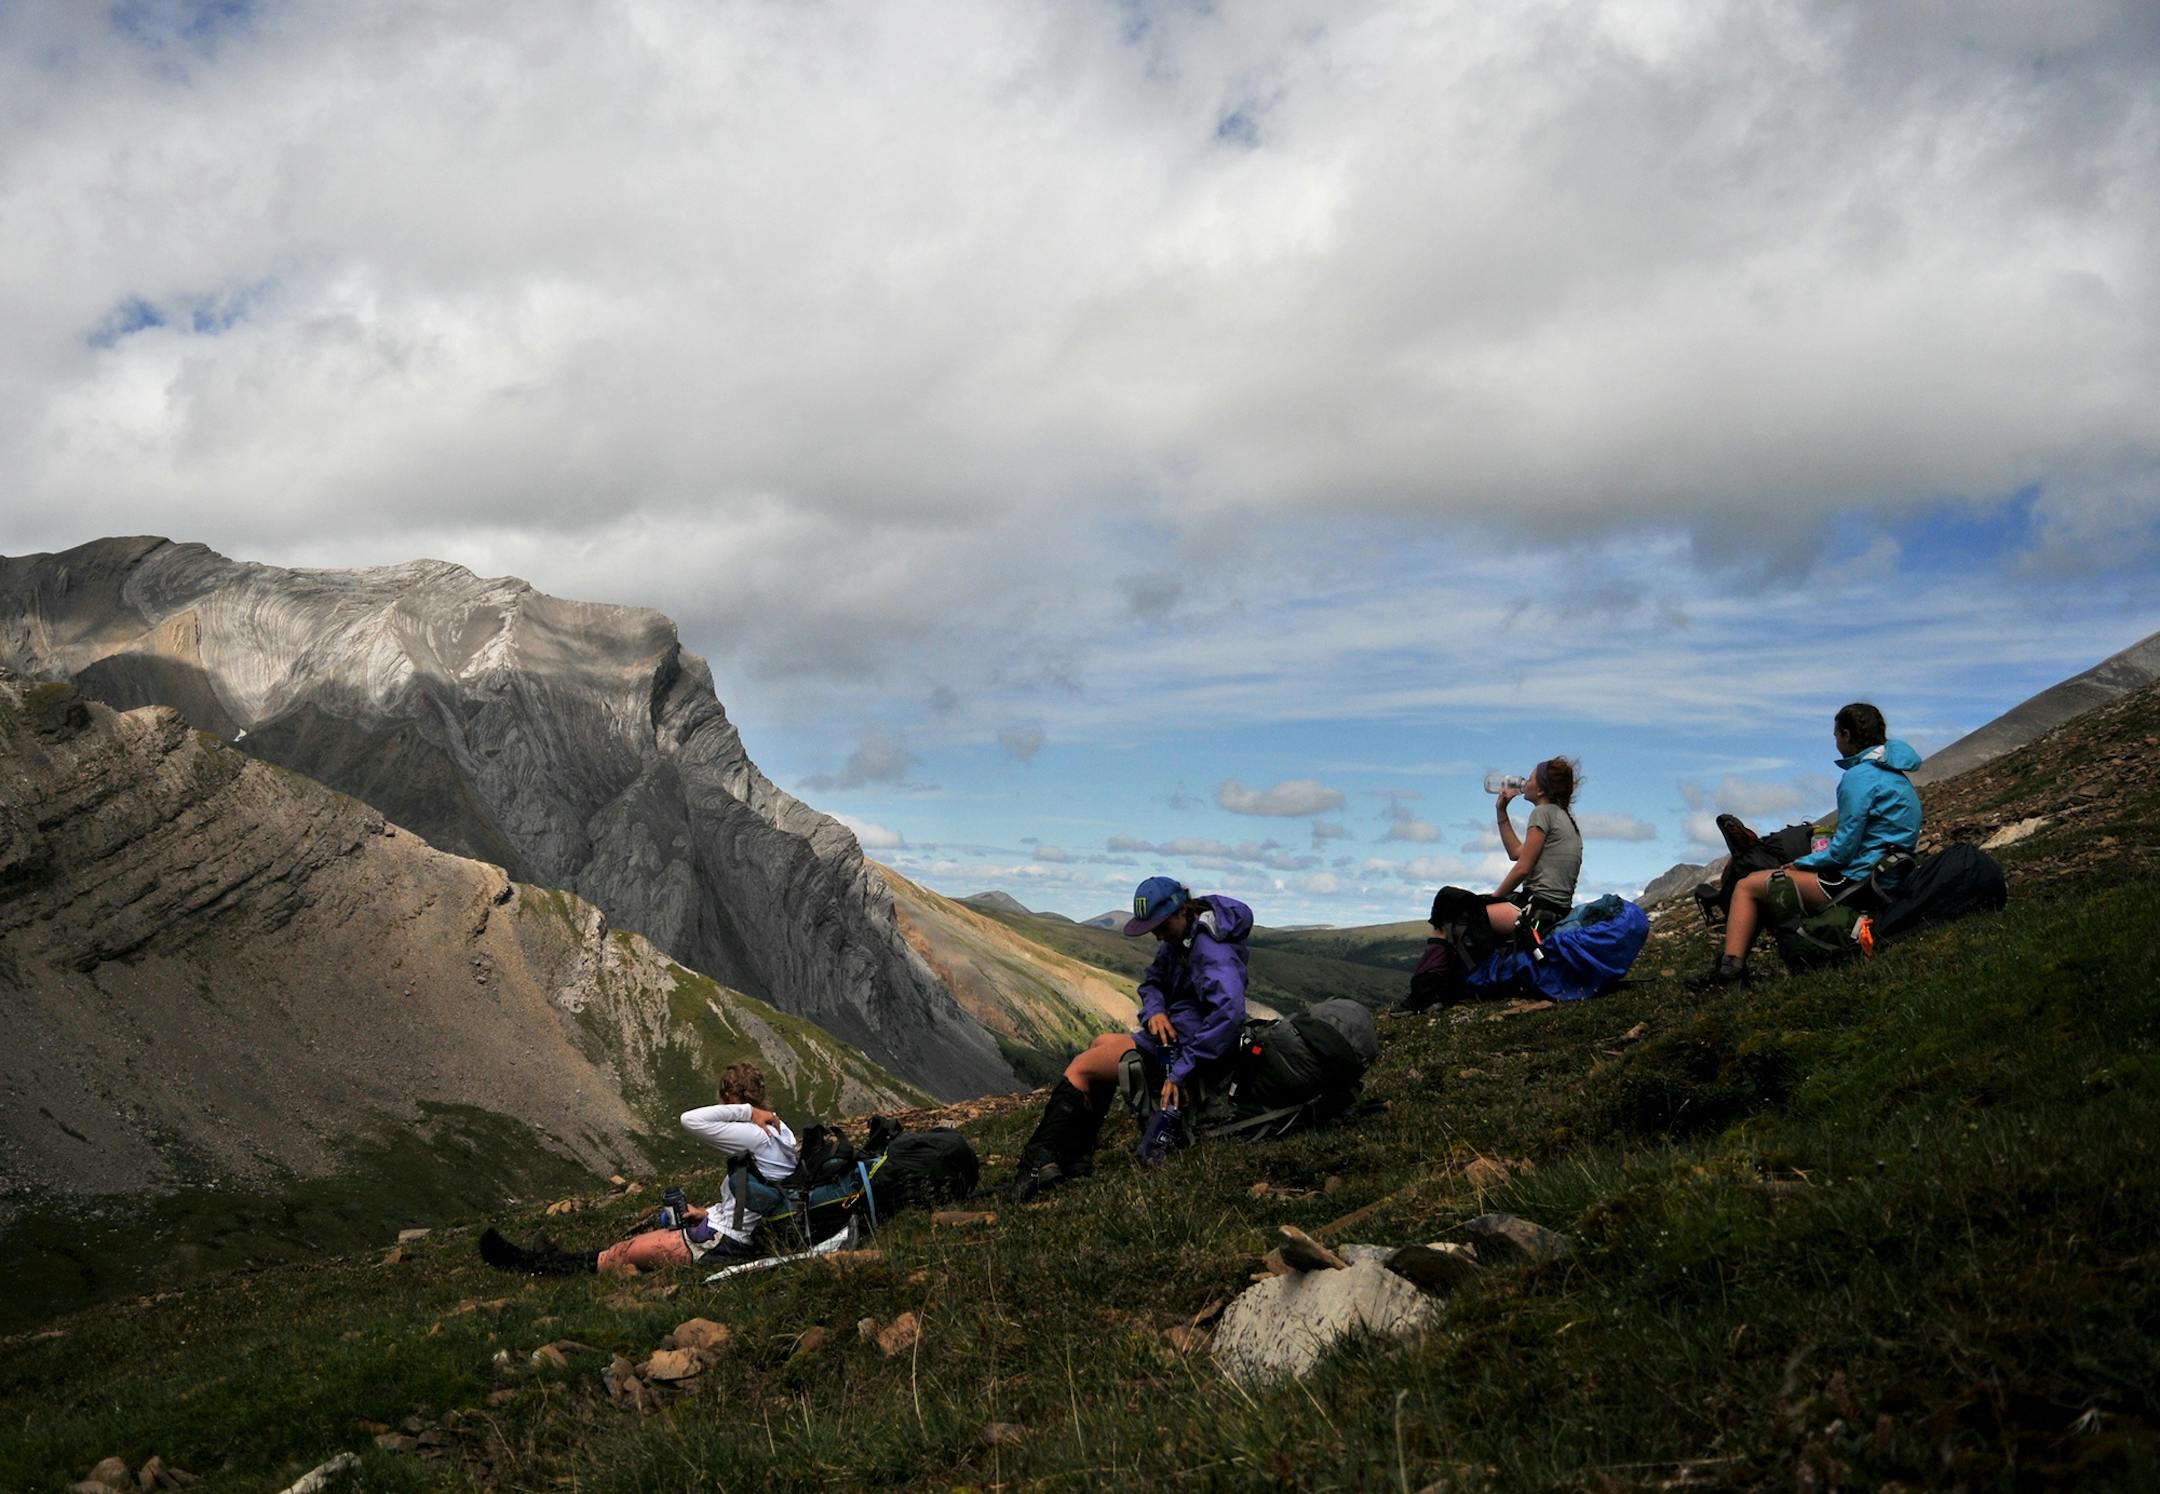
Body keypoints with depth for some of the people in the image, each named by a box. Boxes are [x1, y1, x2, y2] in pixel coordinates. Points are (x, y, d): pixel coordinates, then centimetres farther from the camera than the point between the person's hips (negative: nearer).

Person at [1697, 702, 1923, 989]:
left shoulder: (1858, 778, -15)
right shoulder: (1897, 775, 16)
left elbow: (1844, 850, -17)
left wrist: (1801, 863, -2)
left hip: (1857, 881, -10)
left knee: (1747, 887, -2)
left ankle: (1728, 972, -10)